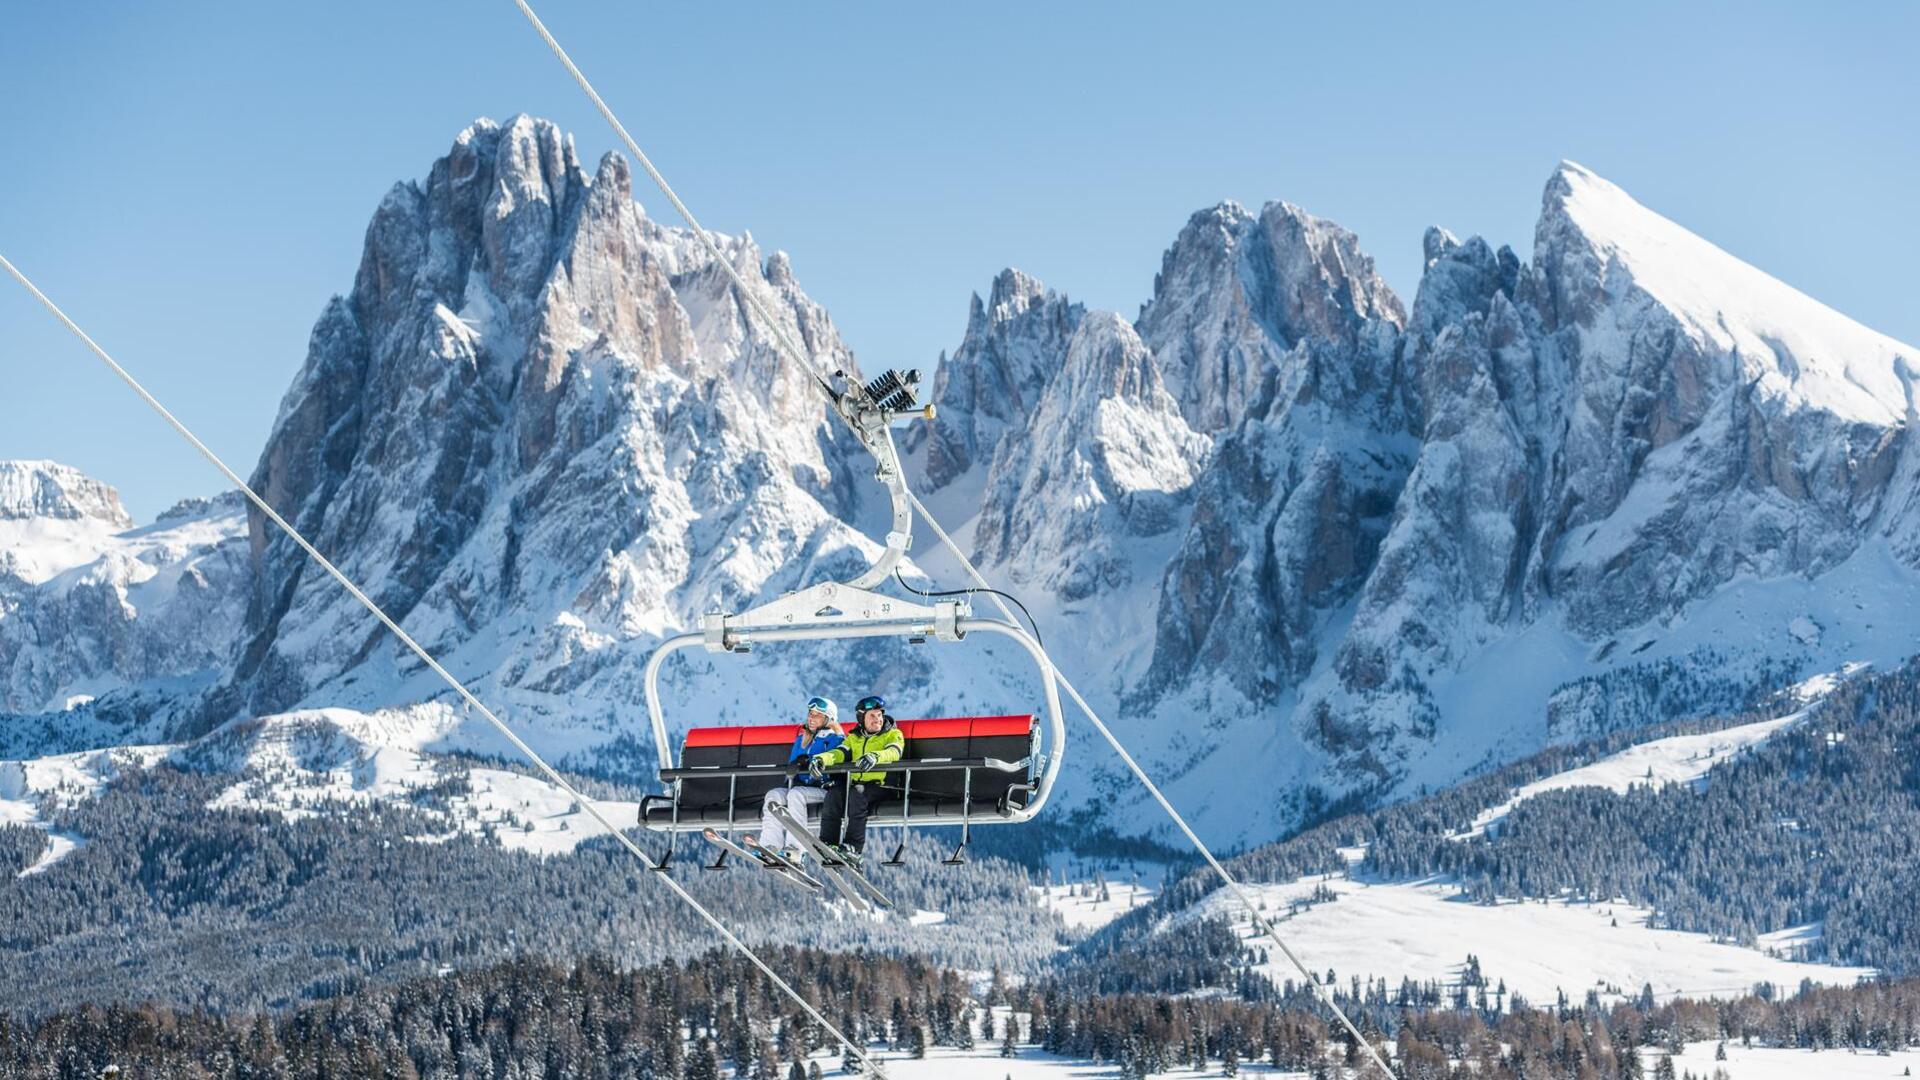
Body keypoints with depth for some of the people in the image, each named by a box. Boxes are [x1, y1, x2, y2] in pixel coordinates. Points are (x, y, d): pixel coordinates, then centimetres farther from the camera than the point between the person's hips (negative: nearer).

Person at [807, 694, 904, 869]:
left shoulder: (893, 734, 8)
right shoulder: (854, 737, 21)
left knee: (857, 795, -33)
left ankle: (853, 848, -37)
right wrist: (822, 759, -19)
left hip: (880, 785, -4)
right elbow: (840, 752, 4)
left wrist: (874, 757, -36)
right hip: (854, 784, 4)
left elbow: (893, 752, -14)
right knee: (834, 793, -25)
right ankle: (828, 844, -28)